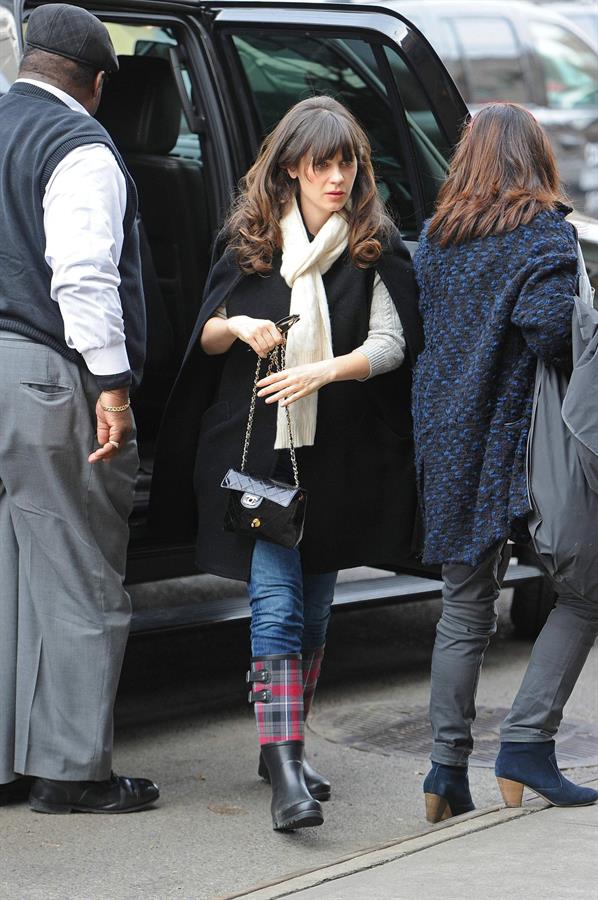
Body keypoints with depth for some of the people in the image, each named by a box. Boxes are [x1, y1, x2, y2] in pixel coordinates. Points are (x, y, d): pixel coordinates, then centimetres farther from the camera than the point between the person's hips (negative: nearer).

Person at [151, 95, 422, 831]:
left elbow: (391, 344, -5)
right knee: (276, 604, -12)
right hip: (257, 446, -2)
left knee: (313, 606, 12)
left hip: (339, 457, 2)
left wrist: (323, 371, -21)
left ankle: (284, 748, 27)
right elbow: (206, 339, 9)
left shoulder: (375, 248, 2)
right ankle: (285, 771, -18)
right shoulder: (250, 240, 3)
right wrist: (239, 327, -13)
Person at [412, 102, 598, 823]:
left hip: (447, 441, 6)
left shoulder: (434, 238, 11)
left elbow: (424, 331, 11)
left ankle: (447, 769, 10)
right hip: (522, 439, -6)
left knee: (463, 612, 12)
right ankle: (526, 743, -4)